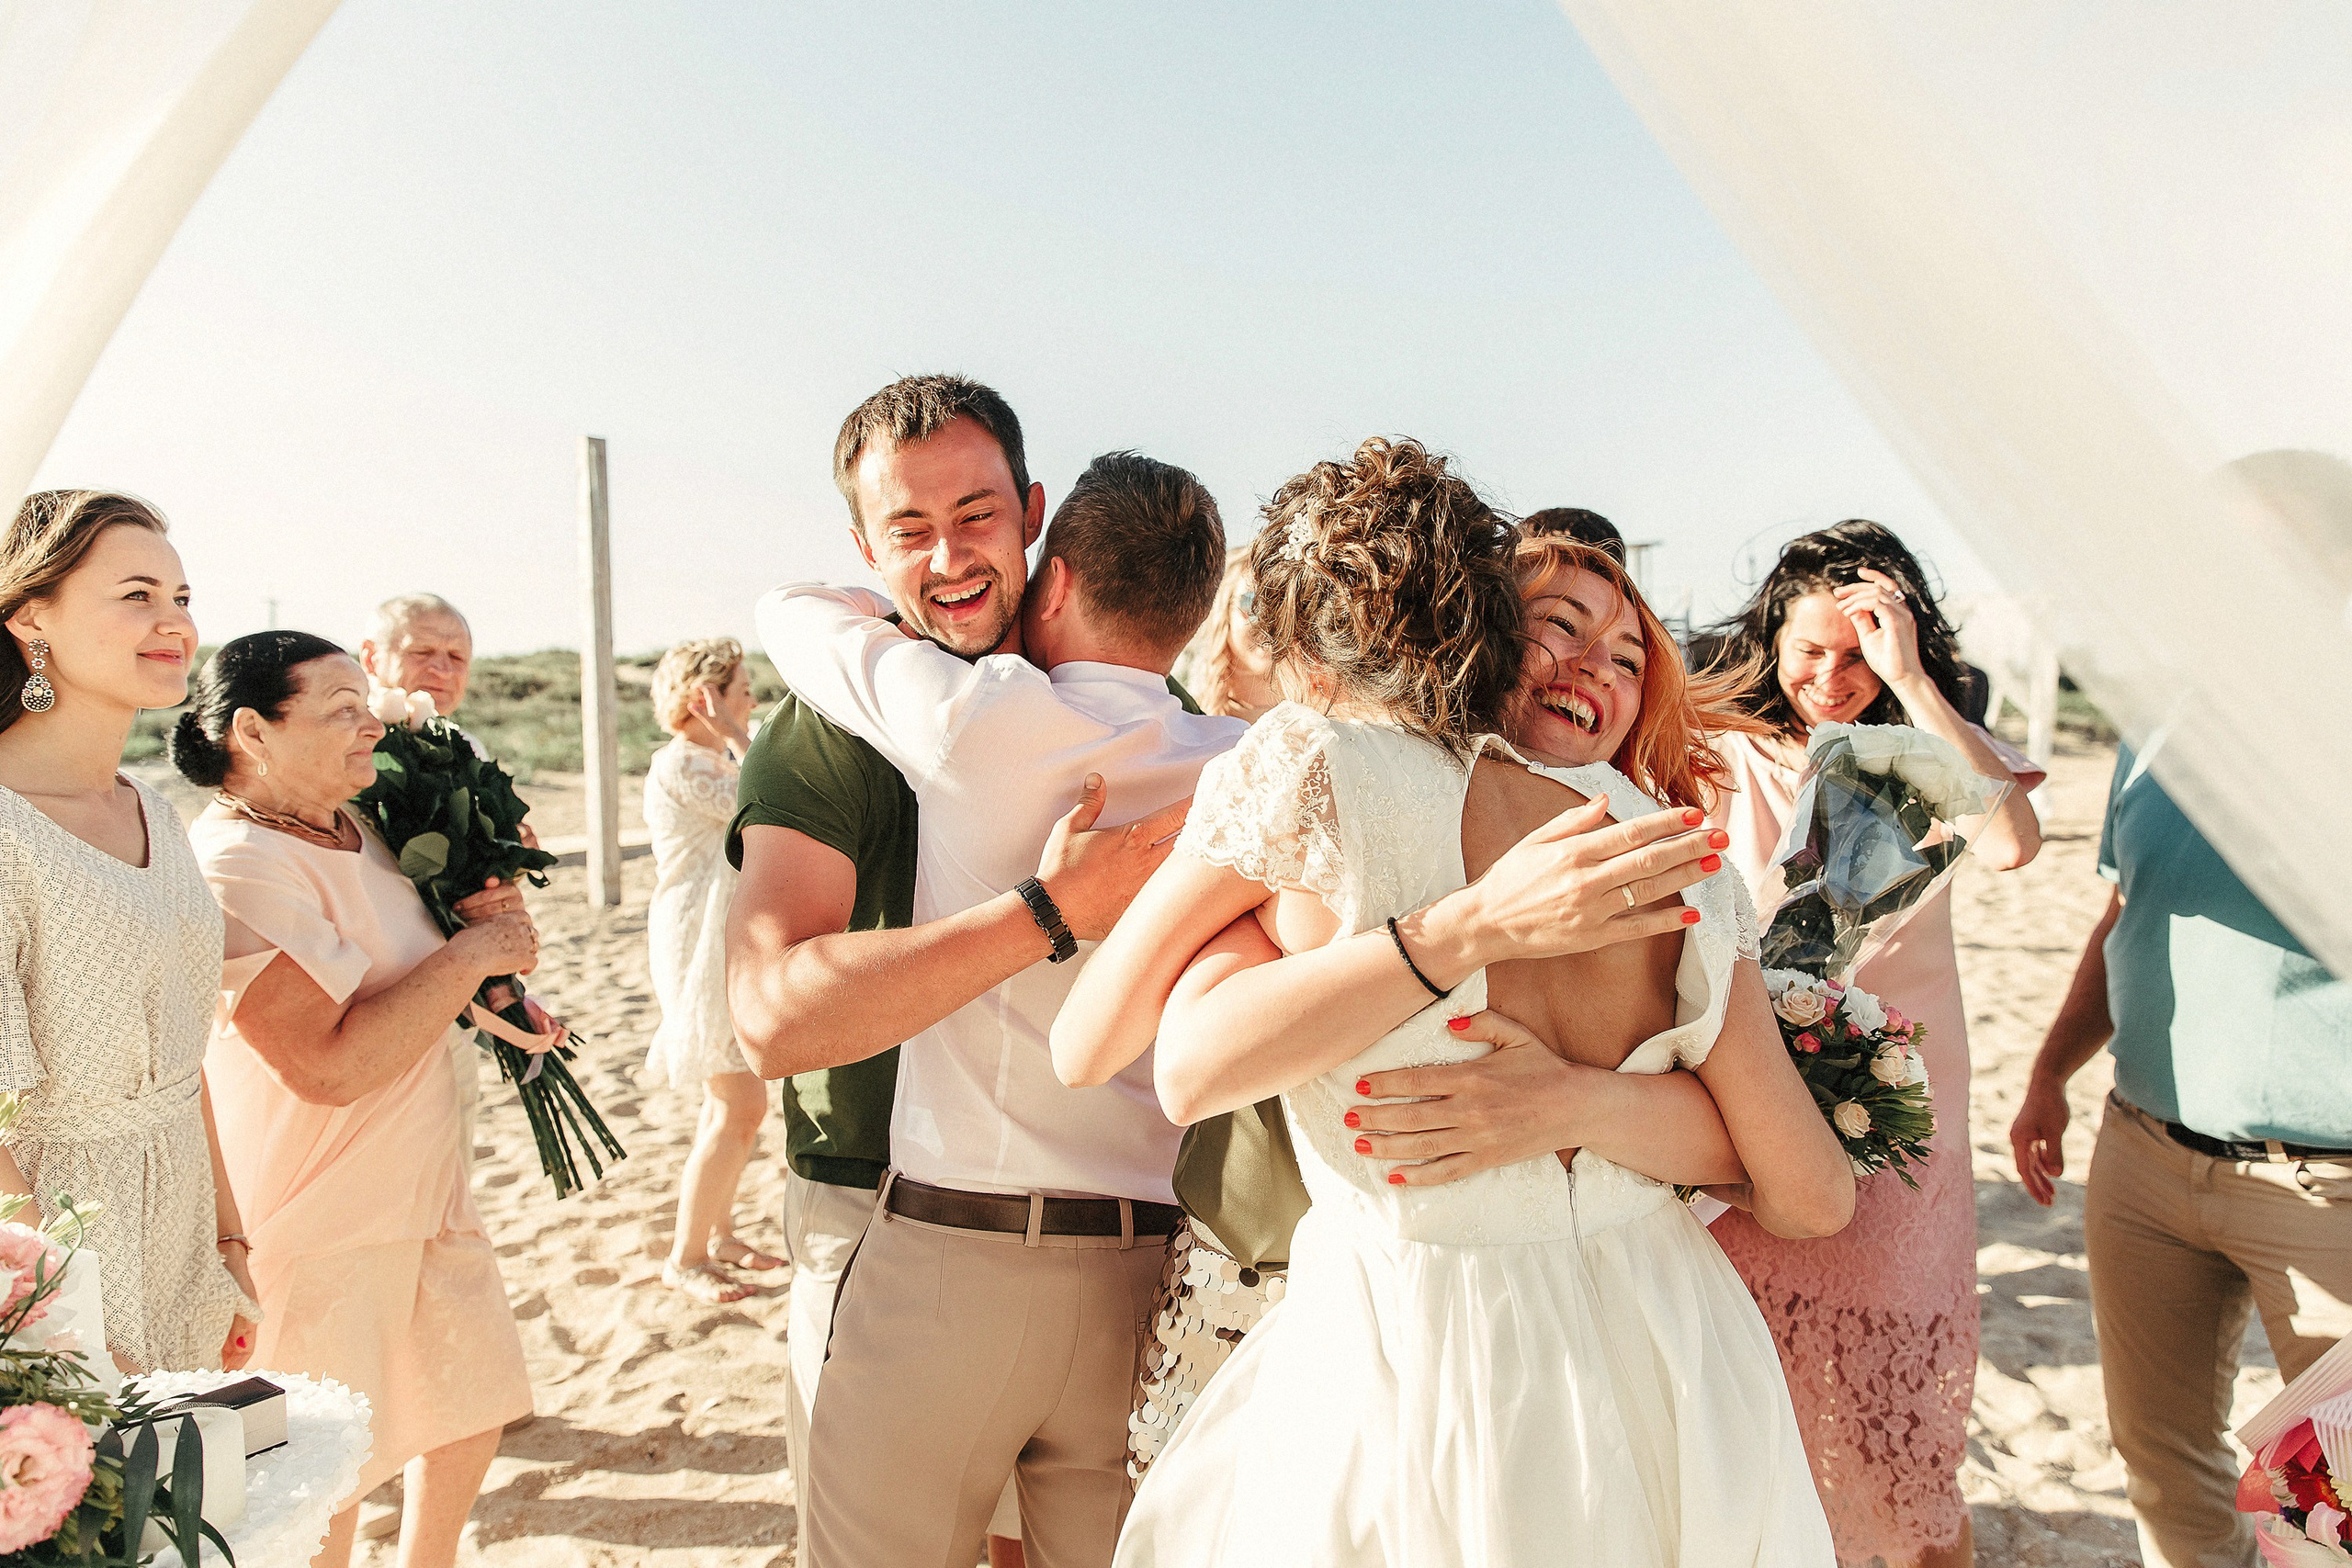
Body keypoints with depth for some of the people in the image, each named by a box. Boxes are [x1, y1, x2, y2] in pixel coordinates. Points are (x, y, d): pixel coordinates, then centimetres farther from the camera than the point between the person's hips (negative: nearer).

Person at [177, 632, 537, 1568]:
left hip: (423, 1190, 9)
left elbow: (423, 994, 19)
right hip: (317, 1226, -9)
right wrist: (472, 953, -21)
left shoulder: (357, 835, 5)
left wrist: (480, 917, -4)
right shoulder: (234, 866, -22)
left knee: (473, 1411, 20)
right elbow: (331, 1066, -29)